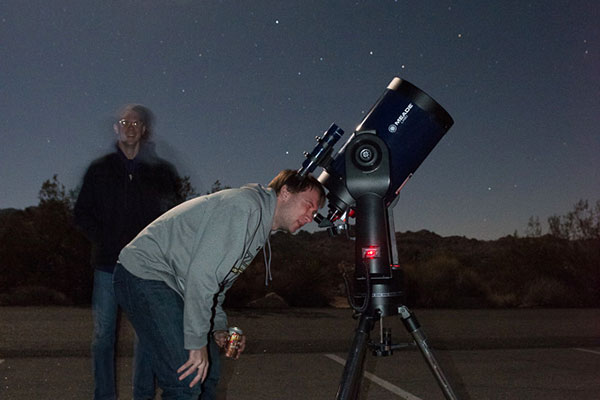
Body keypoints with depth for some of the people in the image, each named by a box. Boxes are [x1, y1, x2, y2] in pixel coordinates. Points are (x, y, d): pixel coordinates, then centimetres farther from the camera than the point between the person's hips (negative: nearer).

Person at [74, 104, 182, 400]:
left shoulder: (160, 171, 7)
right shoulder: (100, 170, 10)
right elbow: (82, 213, 11)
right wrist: (105, 240, -4)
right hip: (108, 265, 1)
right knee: (103, 334, 3)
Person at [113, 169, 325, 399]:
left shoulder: (260, 226, 14)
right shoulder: (244, 206, -20)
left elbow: (216, 281, 21)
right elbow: (201, 273, -26)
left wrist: (218, 328, 8)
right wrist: (198, 342, -22)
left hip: (173, 284, 10)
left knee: (207, 371, 11)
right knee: (187, 380, -17)